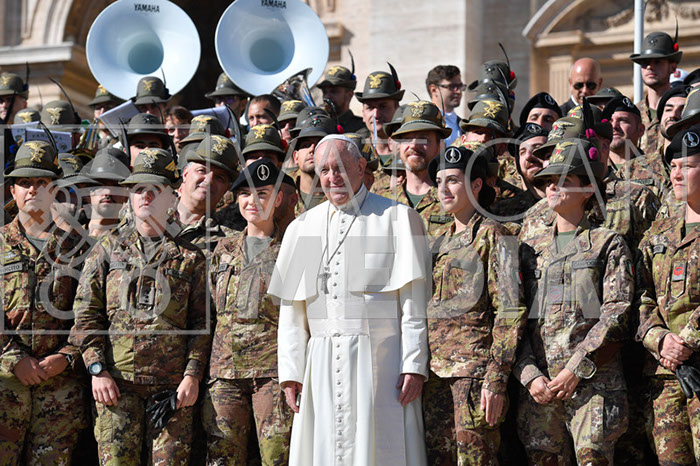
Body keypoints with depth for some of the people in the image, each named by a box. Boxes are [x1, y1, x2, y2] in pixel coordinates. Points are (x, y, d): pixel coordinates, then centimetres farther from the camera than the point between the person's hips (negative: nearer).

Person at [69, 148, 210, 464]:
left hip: (173, 387, 0)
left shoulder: (189, 257, 10)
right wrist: (97, 369, -4)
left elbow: (201, 323, 8)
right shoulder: (107, 249, 10)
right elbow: (85, 314, 6)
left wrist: (193, 375, -4)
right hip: (116, 382, 0)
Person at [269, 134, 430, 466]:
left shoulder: (397, 218, 3)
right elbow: (291, 311, 13)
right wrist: (290, 372, 5)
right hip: (322, 367, 4)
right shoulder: (302, 228, 14)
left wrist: (414, 364, -10)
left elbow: (414, 300, -3)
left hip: (380, 362, -3)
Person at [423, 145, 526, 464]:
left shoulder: (491, 235, -3)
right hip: (435, 372, 7)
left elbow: (511, 311, -10)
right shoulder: (441, 243, 19)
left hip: (473, 367, -7)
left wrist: (496, 378, -17)